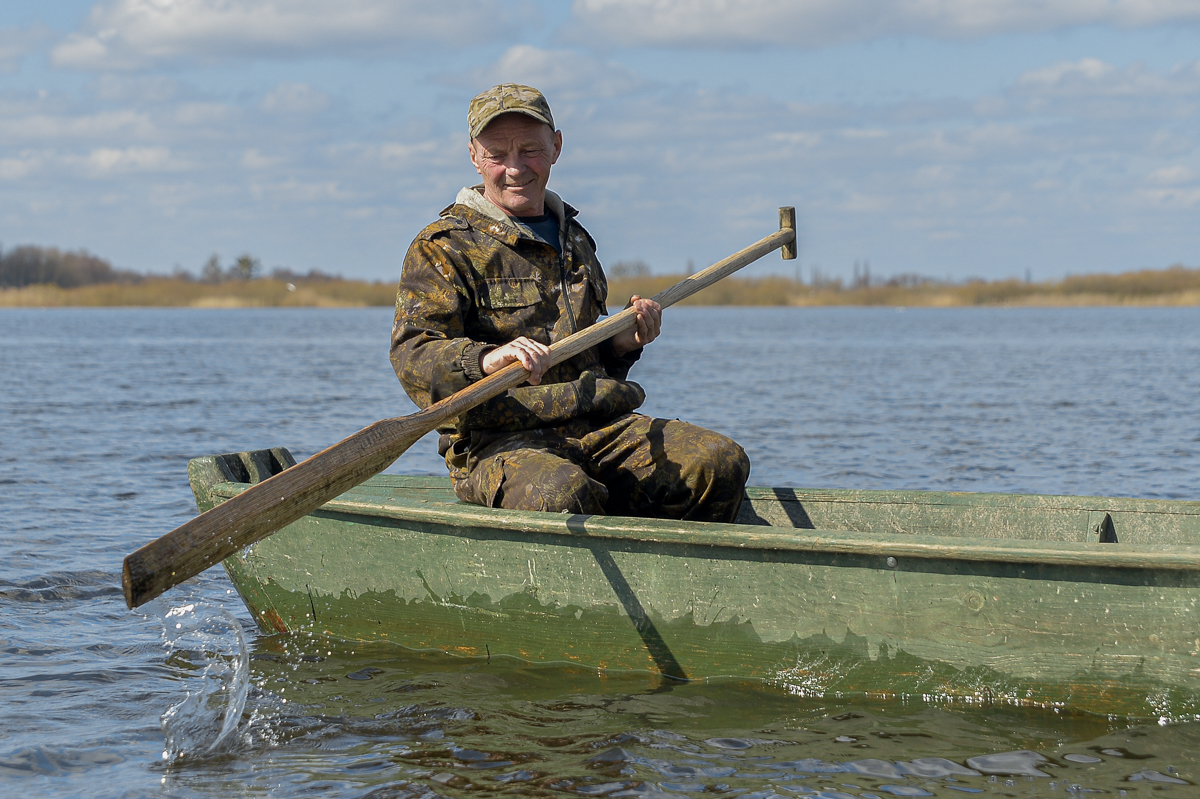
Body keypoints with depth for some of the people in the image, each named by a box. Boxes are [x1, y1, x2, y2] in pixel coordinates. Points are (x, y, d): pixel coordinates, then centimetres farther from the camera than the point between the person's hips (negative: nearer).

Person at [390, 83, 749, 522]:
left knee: (722, 463, -18)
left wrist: (623, 343, 12)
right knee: (561, 495, -40)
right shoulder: (442, 248, 2)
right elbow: (412, 355, -13)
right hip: (499, 443, -6)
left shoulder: (573, 240, 25)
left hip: (598, 428, 6)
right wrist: (485, 359, -34)